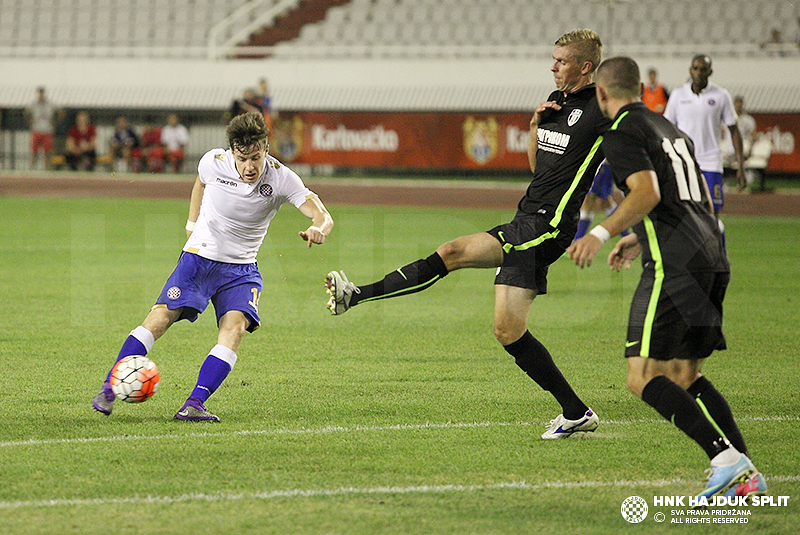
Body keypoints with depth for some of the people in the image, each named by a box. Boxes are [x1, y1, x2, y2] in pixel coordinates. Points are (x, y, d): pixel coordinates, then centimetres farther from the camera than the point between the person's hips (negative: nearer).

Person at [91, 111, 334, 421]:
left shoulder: (281, 178, -15)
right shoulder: (214, 162, -11)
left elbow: (323, 217, -22)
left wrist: (318, 229, -44)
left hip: (241, 269, 0)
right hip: (199, 256, 0)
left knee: (235, 326, -25)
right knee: (162, 316, -17)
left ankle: (195, 404, -28)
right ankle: (109, 388, -10)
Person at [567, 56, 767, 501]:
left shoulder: (622, 133, -1)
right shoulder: (671, 130, 25)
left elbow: (648, 193, -17)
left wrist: (602, 234, -20)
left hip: (674, 265, -9)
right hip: (712, 259, 9)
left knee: (644, 377, -9)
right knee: (685, 374, 15)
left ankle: (726, 459, -23)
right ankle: (747, 475, 3)